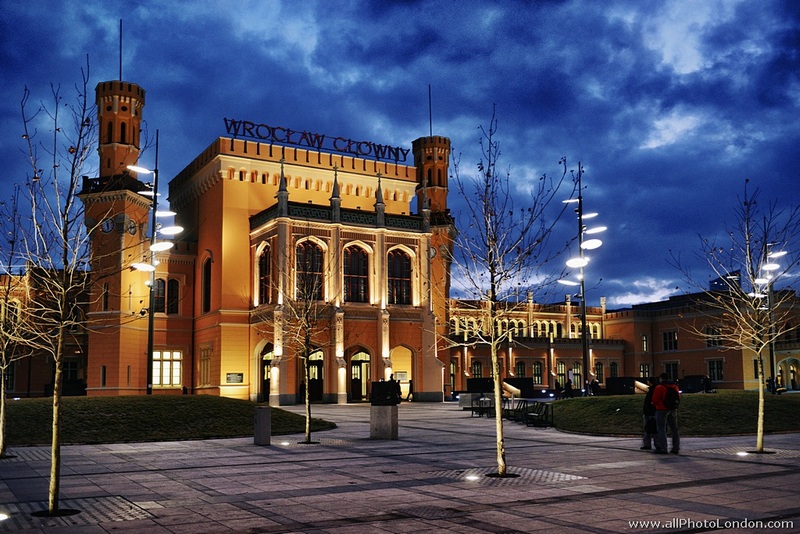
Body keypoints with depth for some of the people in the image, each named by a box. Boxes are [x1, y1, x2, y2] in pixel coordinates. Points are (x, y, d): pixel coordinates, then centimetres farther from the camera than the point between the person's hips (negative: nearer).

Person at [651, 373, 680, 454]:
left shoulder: (659, 387, -11)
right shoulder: (675, 386, 9)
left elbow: (655, 400, -11)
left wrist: (655, 405, 10)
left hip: (662, 410, -6)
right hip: (673, 410, 6)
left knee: (661, 429, -2)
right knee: (674, 429, 12)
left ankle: (662, 448, -6)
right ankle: (676, 448, 15)